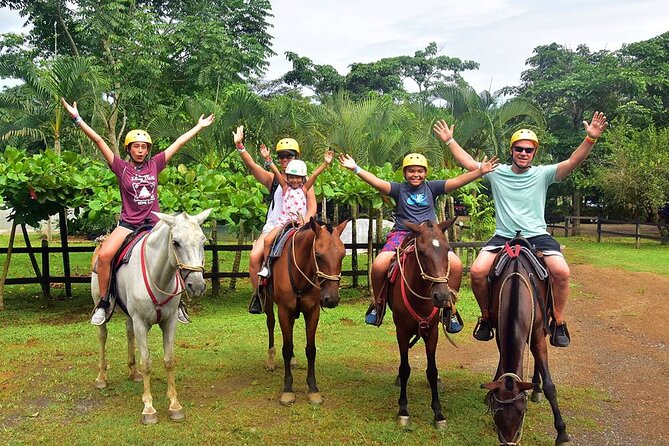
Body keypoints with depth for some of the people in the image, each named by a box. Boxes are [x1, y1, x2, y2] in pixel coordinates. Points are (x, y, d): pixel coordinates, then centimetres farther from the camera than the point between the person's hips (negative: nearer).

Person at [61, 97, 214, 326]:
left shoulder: (154, 164, 6)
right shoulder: (121, 167, 0)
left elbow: (177, 143, 10)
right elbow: (98, 141, -5)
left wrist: (199, 126, 17)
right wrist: (77, 118, -9)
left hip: (153, 223, 2)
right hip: (128, 223, -2)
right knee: (104, 255, -25)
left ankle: (177, 302, 11)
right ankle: (103, 303, -8)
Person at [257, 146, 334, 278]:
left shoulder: (304, 189, 6)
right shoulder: (285, 187, 8)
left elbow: (314, 175, -5)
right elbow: (276, 172, -3)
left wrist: (325, 163, -16)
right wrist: (268, 159, -14)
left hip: (299, 223, 0)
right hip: (283, 221, 0)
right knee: (268, 240, -16)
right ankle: (266, 265, -1)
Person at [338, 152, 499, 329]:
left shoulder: (432, 187, 12)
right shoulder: (399, 188, 8)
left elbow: (456, 181, 3)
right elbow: (378, 183, -7)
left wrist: (480, 171, -8)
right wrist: (356, 169, -20)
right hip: (402, 234, -1)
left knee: (456, 264, -20)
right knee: (379, 265, -25)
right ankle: (378, 304, 5)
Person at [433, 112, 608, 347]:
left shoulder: (543, 174, 3)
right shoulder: (497, 173, 8)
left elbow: (573, 162, -9)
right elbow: (469, 163, 12)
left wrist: (590, 138, -23)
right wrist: (449, 141, 9)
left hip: (537, 236, 0)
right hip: (503, 236, 1)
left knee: (562, 272, -25)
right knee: (477, 271, -22)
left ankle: (558, 322, -1)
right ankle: (486, 316, 4)